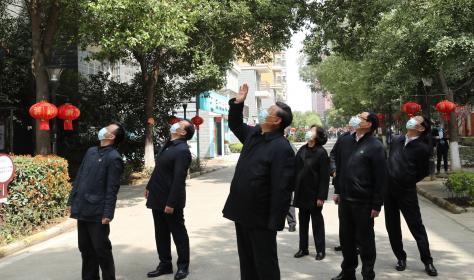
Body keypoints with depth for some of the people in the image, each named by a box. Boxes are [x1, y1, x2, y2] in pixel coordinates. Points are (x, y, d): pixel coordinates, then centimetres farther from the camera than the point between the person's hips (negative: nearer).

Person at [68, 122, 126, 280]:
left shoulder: (114, 158, -11)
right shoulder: (91, 151, 11)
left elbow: (112, 189, -14)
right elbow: (79, 177, 15)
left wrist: (108, 214, -17)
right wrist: (72, 201, 13)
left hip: (97, 212, -7)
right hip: (82, 209, 7)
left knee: (101, 250, 3)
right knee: (85, 248, 15)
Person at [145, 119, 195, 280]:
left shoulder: (182, 150, -19)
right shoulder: (168, 145, 10)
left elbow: (179, 179, -23)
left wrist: (171, 203, -25)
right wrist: (149, 187, 20)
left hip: (170, 200, -9)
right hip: (158, 198, 9)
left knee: (178, 233, 5)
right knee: (161, 234, 15)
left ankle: (183, 266, 18)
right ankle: (165, 264, 27)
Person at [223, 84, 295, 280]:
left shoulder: (281, 148, -20)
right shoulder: (253, 134, 6)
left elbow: (282, 188, -23)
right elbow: (235, 125, 27)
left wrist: (275, 222, -23)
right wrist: (237, 103, 11)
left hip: (260, 217, -8)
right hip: (242, 211, 9)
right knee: (246, 260, 20)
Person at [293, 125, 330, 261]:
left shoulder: (321, 152, -11)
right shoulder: (302, 150, 5)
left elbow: (324, 177, -13)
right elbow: (296, 170, 8)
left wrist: (321, 196, -16)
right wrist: (295, 189, 5)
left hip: (314, 193, -5)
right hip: (301, 192, 5)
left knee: (317, 221, 6)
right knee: (303, 220, 12)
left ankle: (320, 250, 18)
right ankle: (303, 248, 23)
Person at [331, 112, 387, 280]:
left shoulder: (375, 146, -10)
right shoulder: (344, 141, 7)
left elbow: (381, 178, -11)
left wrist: (376, 205, -12)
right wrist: (337, 191, 14)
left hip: (363, 202, -5)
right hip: (345, 198, 6)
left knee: (365, 240, 5)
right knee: (346, 237, 14)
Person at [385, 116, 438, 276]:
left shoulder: (422, 148, -10)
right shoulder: (396, 140, 5)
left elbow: (424, 172, -1)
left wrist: (409, 181, 5)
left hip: (407, 192, -5)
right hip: (389, 190, 5)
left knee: (417, 227, 1)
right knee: (392, 226, 10)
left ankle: (427, 262, 13)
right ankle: (401, 257, 24)